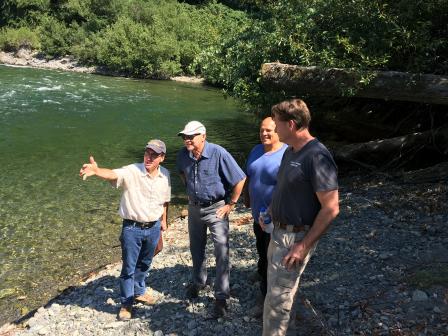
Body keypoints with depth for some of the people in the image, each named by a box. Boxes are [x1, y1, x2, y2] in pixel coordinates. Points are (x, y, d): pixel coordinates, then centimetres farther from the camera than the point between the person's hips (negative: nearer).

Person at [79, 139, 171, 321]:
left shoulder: (165, 175, -4)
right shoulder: (131, 171, -20)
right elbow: (113, 174, -41)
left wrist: (163, 220, 16)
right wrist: (96, 170, -61)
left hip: (153, 228, 4)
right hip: (132, 228, -4)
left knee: (144, 264, 23)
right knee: (128, 267, 8)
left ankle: (139, 292, 46)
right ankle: (126, 303, 27)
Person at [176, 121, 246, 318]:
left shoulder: (218, 153, -24)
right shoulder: (183, 155, -8)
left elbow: (240, 179, -18)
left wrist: (230, 204, -13)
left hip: (216, 209, -5)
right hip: (194, 208, 5)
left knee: (221, 253, -3)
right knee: (196, 249, 20)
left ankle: (221, 297, 9)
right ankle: (198, 282, 43)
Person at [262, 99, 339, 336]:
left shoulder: (317, 157, -23)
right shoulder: (290, 151, 6)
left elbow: (331, 208, -23)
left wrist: (304, 246, -22)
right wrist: (270, 211, 10)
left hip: (296, 237, -9)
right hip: (278, 231, 9)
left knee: (277, 298, 0)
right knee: (276, 288, 23)